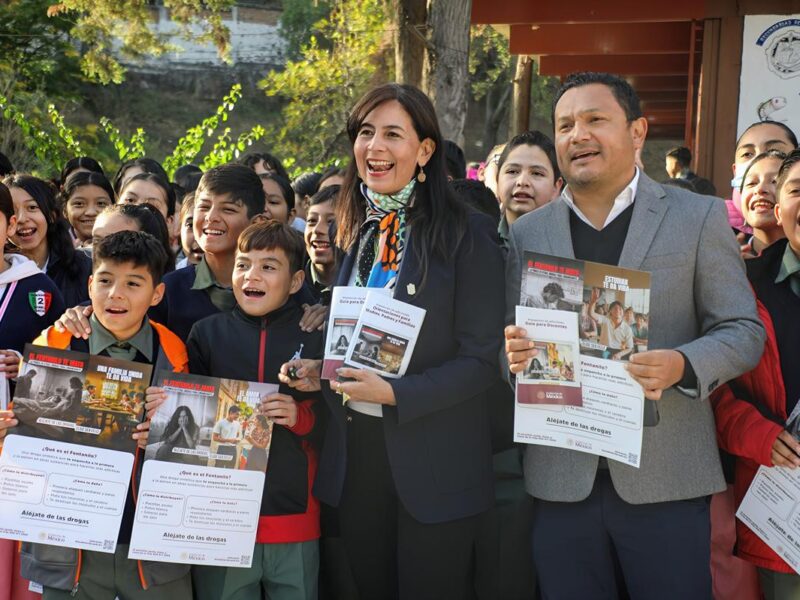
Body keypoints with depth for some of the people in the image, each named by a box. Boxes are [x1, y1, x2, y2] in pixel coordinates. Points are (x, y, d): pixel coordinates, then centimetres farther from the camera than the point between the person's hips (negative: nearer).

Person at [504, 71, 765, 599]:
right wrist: (514, 352, -10)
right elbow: (512, 340, 14)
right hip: (561, 480, 3)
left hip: (666, 478, -2)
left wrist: (681, 365, -20)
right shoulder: (527, 232, 10)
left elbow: (744, 331, 0)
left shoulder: (699, 217, 2)